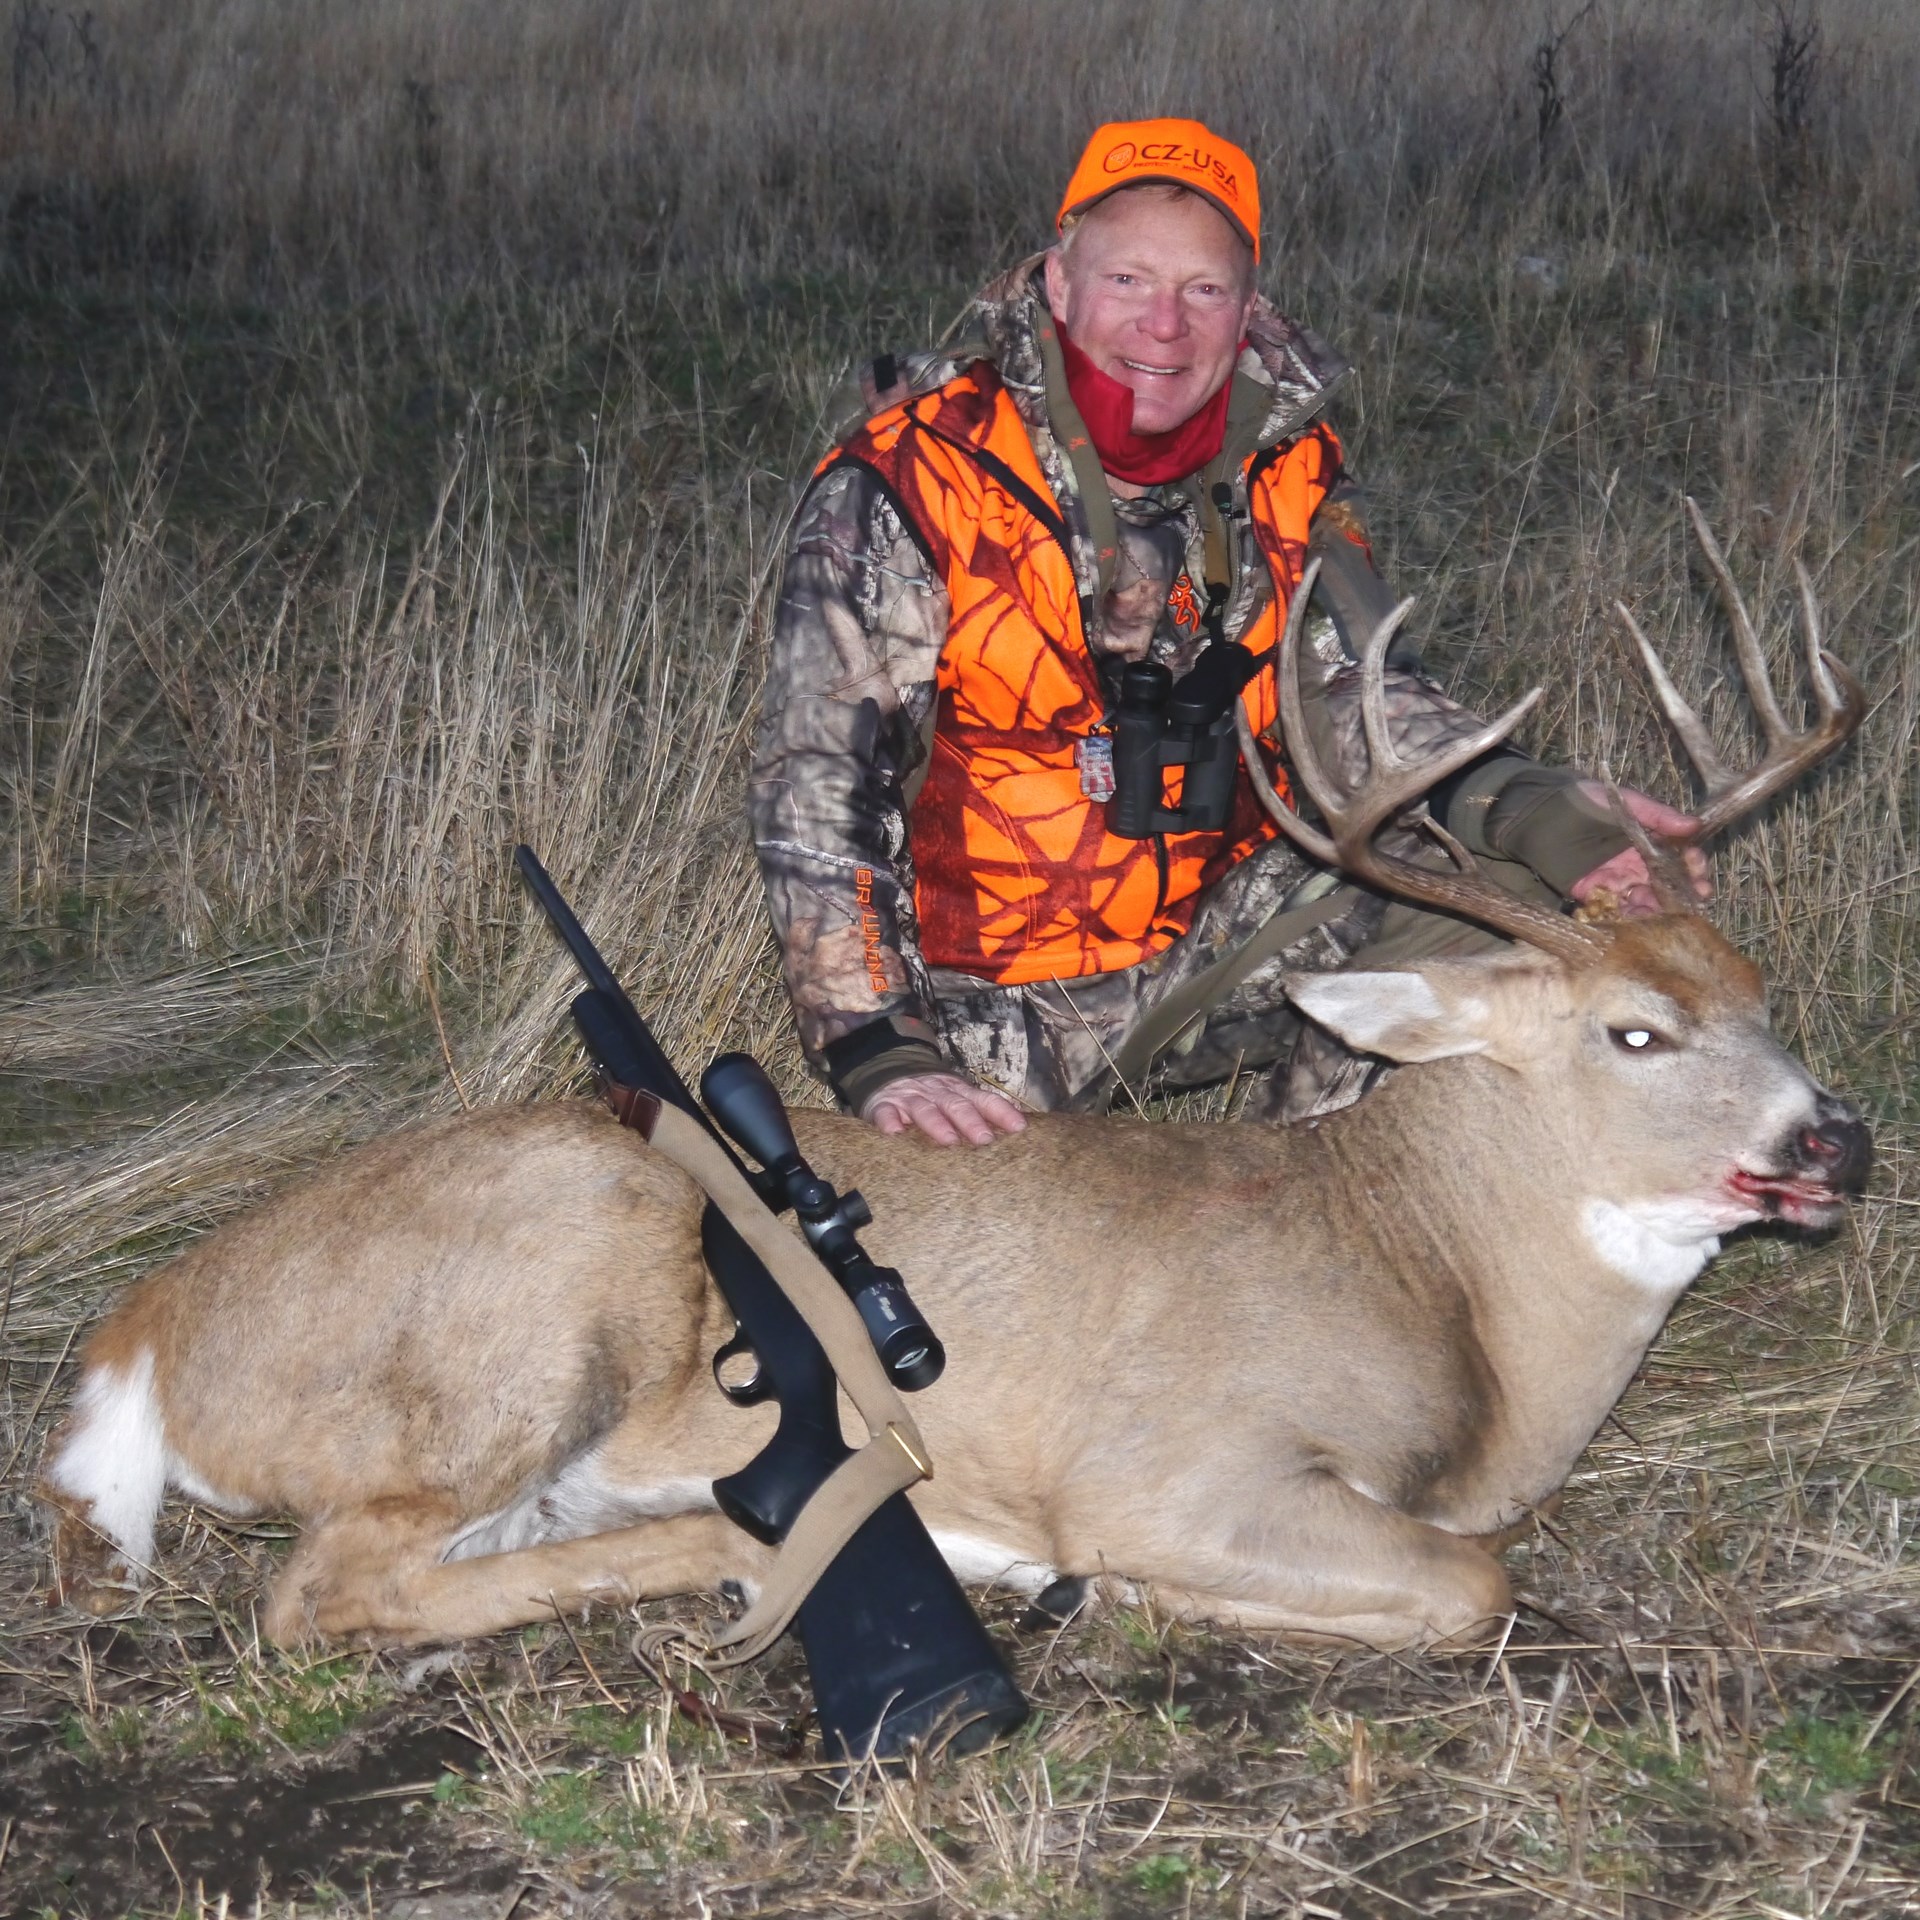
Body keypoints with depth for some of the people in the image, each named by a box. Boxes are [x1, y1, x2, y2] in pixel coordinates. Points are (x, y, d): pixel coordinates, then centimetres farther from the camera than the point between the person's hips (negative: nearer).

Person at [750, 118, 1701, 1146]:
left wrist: (1540, 815, -24)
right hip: (990, 1002, -4)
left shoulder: (1285, 476, 0)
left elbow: (1365, 706, -3)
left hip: (1217, 937, 5)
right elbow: (812, 784, -17)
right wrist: (882, 1058, -27)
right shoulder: (907, 482, -15)